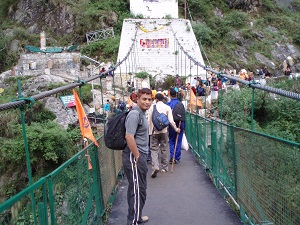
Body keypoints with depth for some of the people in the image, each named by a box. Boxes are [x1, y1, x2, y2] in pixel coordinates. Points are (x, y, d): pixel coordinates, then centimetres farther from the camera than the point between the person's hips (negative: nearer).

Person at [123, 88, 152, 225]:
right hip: (134, 157, -10)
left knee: (136, 189, 20)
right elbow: (129, 137, -25)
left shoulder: (141, 113, 15)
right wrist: (137, 157, -19)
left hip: (139, 156, 10)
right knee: (138, 190, -2)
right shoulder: (135, 114, -17)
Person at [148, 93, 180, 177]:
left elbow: (149, 120, -2)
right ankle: (164, 167, 20)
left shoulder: (152, 107, -2)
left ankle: (155, 166, -16)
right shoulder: (167, 107, 1)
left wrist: (149, 131, 9)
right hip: (164, 131, 2)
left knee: (154, 149, 2)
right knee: (164, 149, 12)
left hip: (154, 131, -1)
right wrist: (176, 129, 10)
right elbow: (171, 121, -4)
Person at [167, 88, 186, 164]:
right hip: (180, 125, 1)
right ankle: (177, 158, 12)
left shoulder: (168, 104, -8)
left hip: (171, 125, -1)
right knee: (178, 141, 9)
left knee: (171, 141, 13)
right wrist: (183, 126, 8)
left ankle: (172, 157, 1)